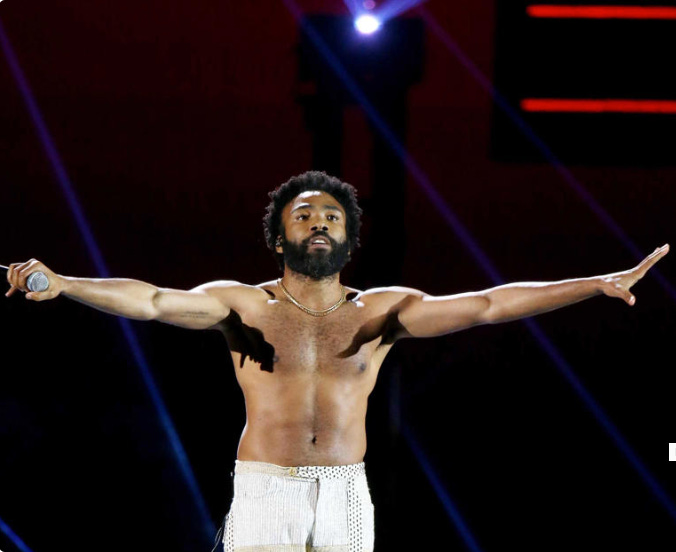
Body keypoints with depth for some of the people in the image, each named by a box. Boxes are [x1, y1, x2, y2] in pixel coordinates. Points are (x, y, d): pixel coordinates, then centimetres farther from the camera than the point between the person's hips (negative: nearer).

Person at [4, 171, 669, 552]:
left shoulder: (381, 309, 5)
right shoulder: (243, 304, 1)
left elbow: (484, 304, -3)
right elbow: (152, 300, -13)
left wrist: (599, 285, -12)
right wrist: (59, 285, -30)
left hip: (346, 494, 2)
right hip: (264, 491, -2)